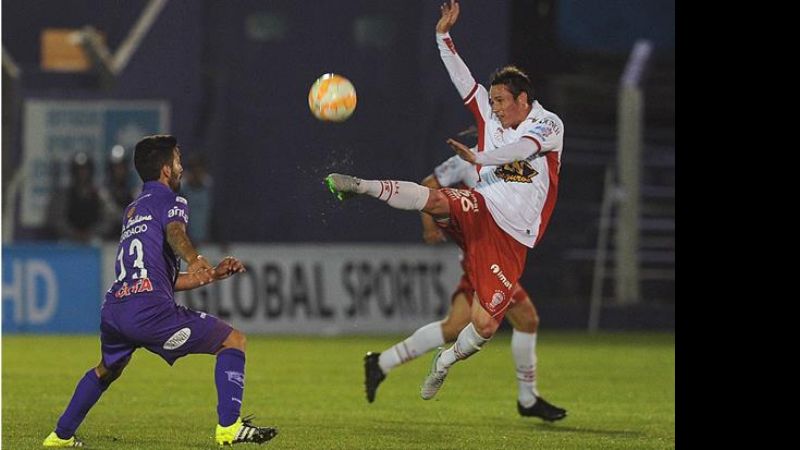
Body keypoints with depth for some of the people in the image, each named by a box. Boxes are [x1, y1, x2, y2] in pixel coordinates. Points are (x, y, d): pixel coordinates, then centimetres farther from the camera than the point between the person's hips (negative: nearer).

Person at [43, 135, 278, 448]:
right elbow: (175, 233, -19)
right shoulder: (170, 202, 8)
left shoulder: (133, 210, 31)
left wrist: (213, 274, 29)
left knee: (106, 370, 37)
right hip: (149, 309, -8)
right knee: (234, 340, 0)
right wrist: (195, 260, -32)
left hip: (112, 309, 8)